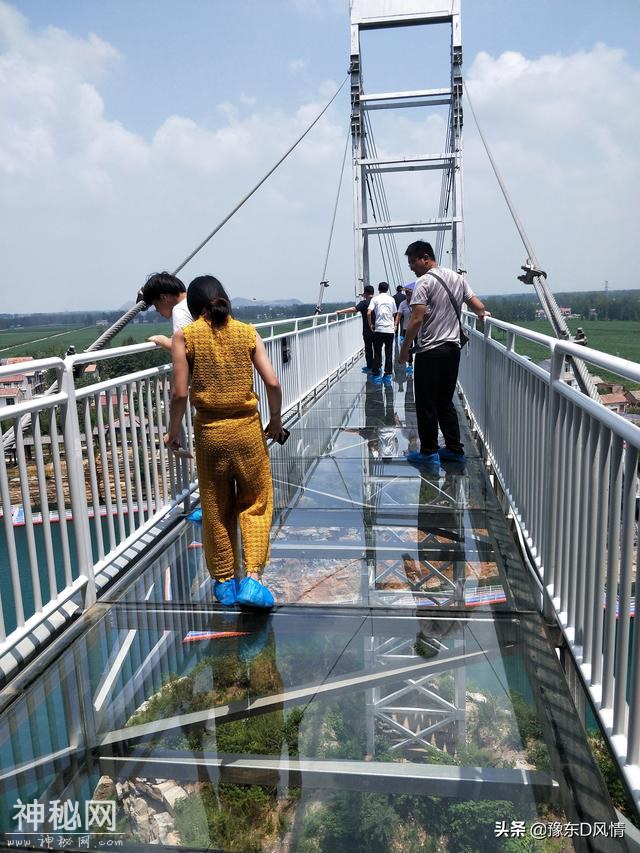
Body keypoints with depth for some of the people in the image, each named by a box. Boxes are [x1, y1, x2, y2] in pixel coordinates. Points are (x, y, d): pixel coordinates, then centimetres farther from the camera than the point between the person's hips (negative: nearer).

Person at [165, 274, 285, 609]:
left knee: (216, 510, 14)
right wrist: (275, 420, 10)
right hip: (247, 429, 0)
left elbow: (180, 393, -8)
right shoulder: (247, 332, 0)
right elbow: (272, 383, -5)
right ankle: (252, 579, 4)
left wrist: (173, 431, 6)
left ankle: (224, 583, 27)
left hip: (210, 431, 0)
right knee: (255, 504, 14)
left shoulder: (185, 336, -4)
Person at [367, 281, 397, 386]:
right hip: (390, 329, 1)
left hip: (378, 329, -1)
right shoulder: (391, 299, 6)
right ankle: (388, 376, 8)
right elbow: (394, 314, 11)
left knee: (377, 353, 6)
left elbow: (369, 313, -11)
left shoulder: (375, 299, 0)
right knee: (389, 353, 7)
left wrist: (371, 325, 1)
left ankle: (376, 376, 6)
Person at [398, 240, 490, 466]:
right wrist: (483, 313, 37)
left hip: (430, 351, -8)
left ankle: (428, 452, 7)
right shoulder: (457, 278, 12)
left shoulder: (424, 281, -11)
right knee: (446, 402, 16)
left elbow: (416, 320, -16)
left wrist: (404, 349, -10)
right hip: (453, 348, 8)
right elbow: (476, 304, 17)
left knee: (426, 404, 2)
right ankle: (454, 449, 17)